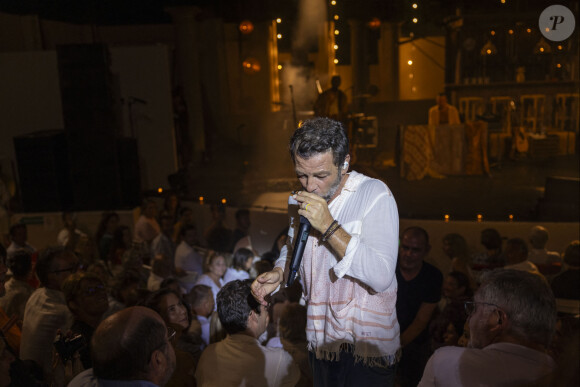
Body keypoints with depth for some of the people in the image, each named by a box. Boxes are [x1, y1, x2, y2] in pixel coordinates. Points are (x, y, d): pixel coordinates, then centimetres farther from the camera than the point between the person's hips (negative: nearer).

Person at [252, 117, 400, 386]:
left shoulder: (375, 195, -19)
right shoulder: (301, 199, 2)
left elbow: (382, 277, -27)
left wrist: (329, 227, -29)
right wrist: (279, 272, -2)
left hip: (368, 343, -5)